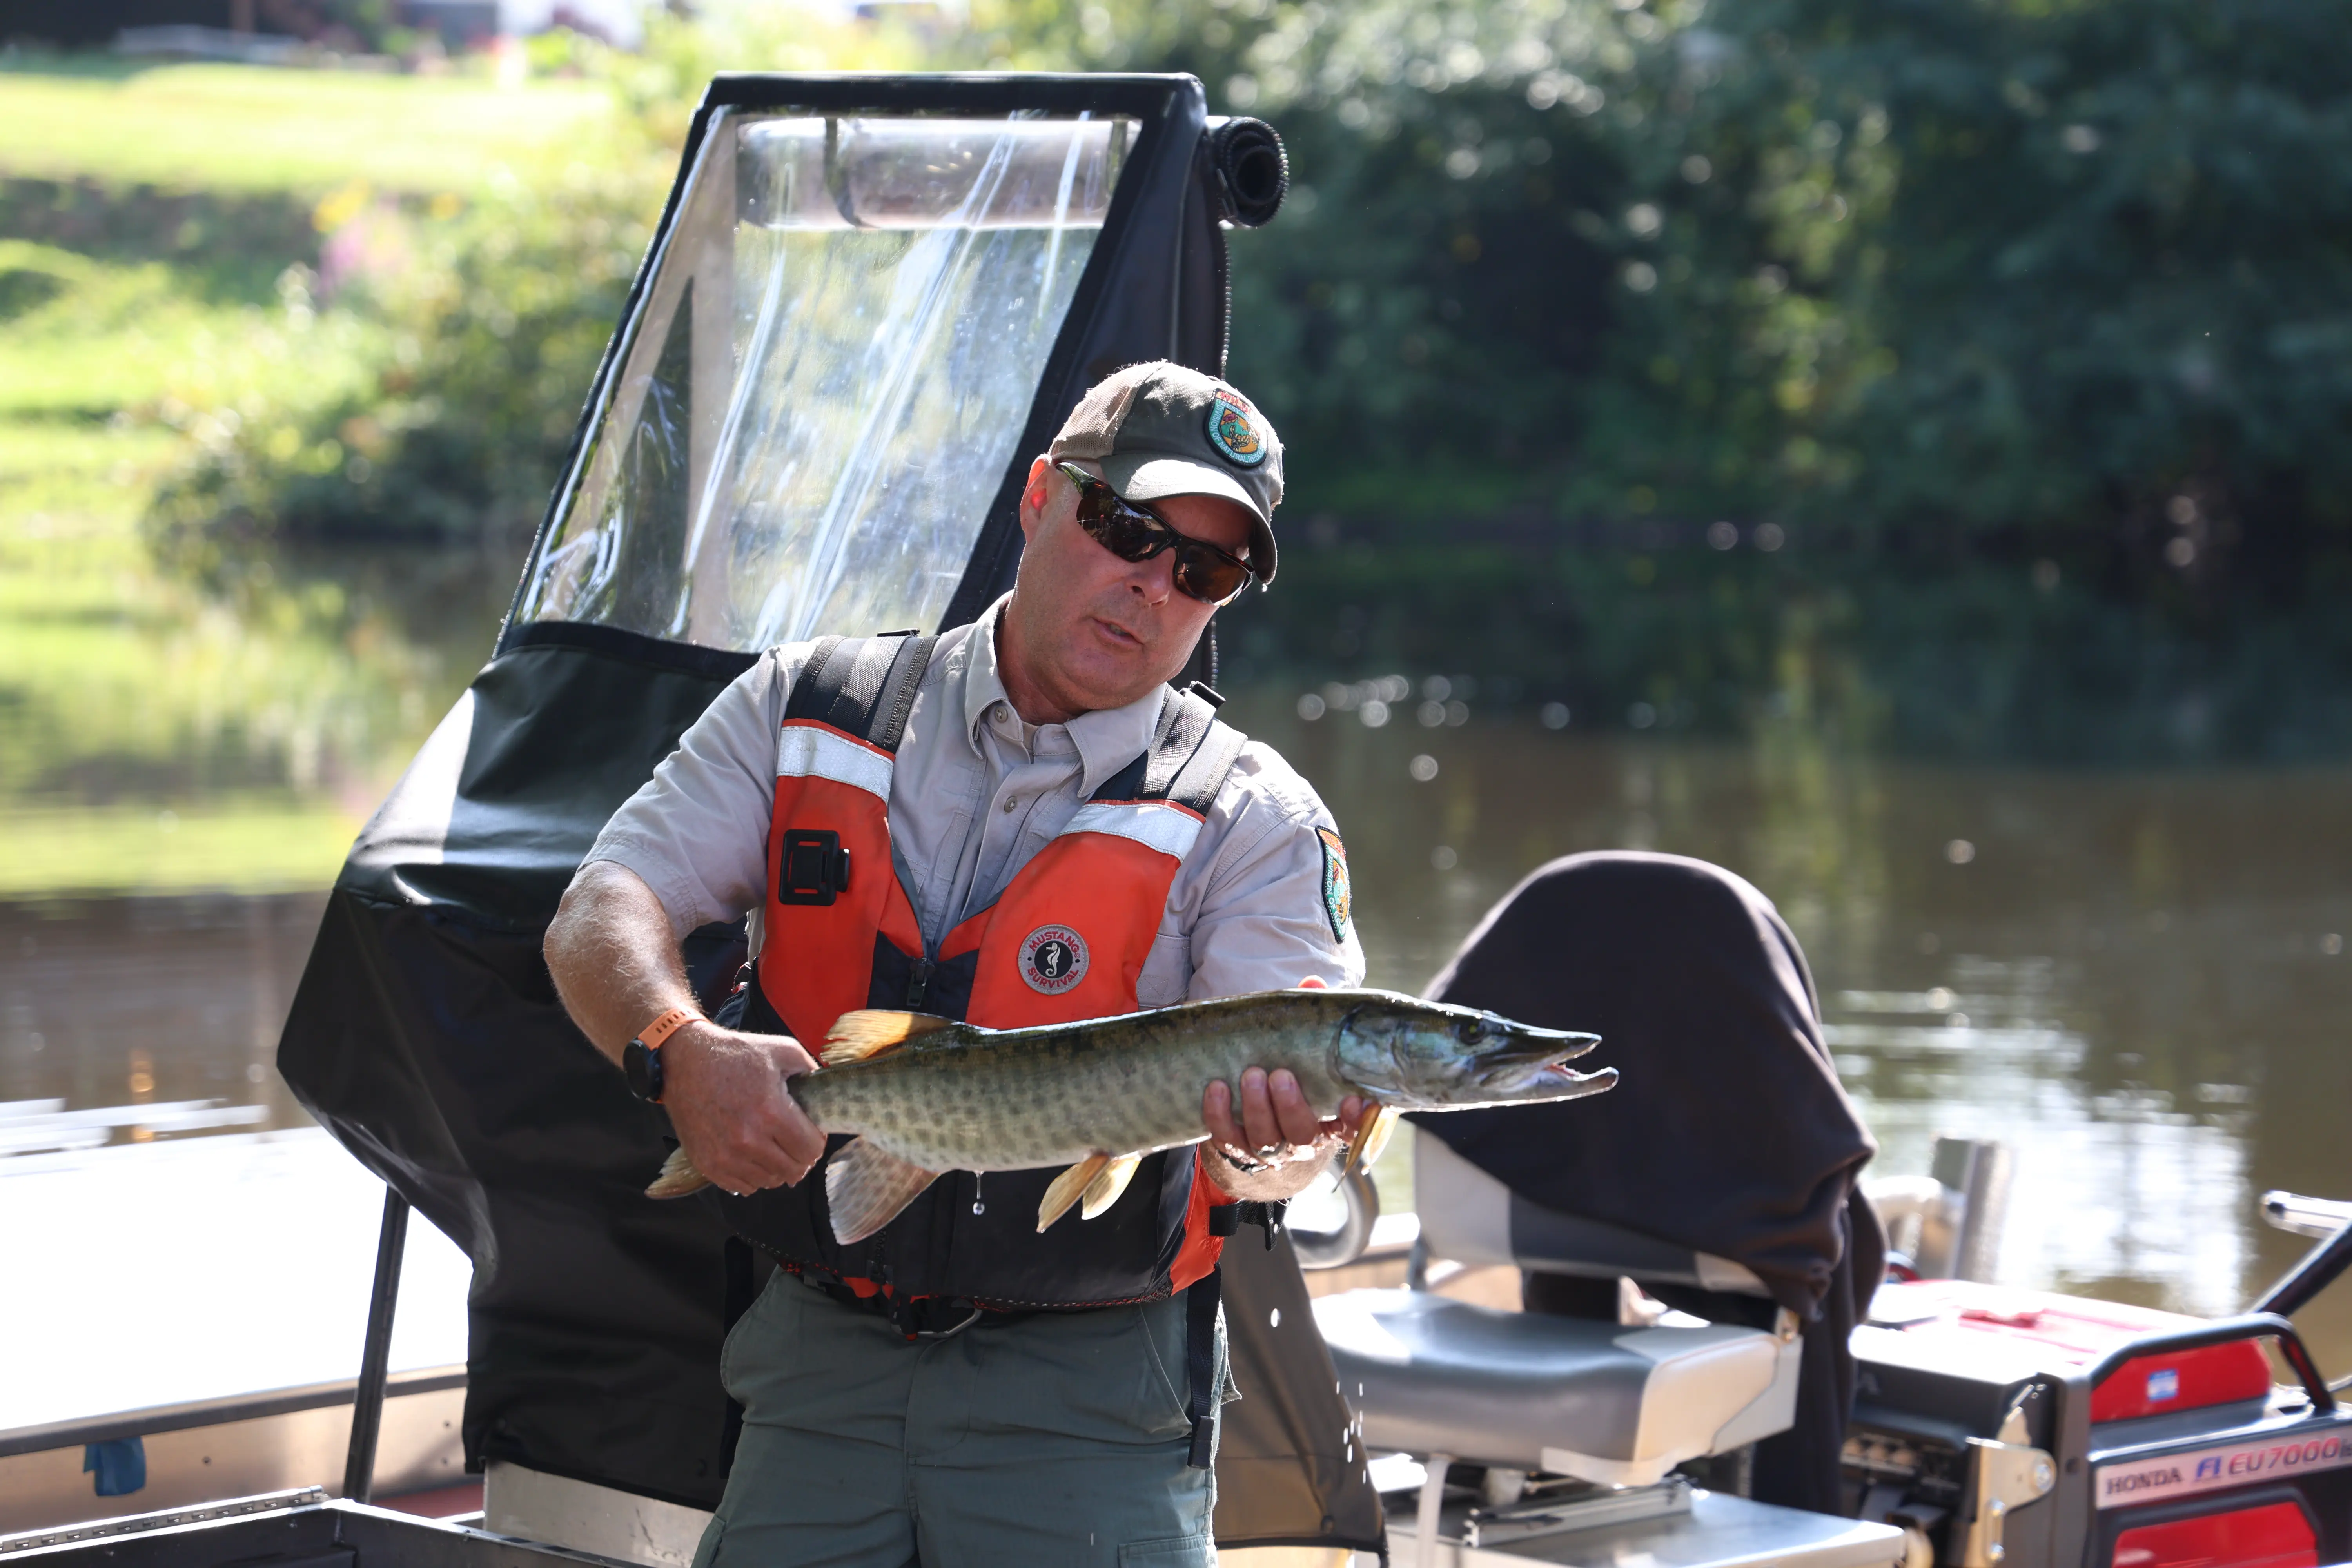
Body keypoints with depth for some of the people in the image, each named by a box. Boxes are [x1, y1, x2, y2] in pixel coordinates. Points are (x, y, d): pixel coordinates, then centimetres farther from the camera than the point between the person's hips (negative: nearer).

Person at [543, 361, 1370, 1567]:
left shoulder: (1254, 821, -2)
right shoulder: (805, 710, 7)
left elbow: (1273, 1128, -13)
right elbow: (601, 916, -1)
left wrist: (1273, 1139, -39)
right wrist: (681, 1049, -24)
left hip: (1086, 1390, -2)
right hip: (824, 1361, 2)